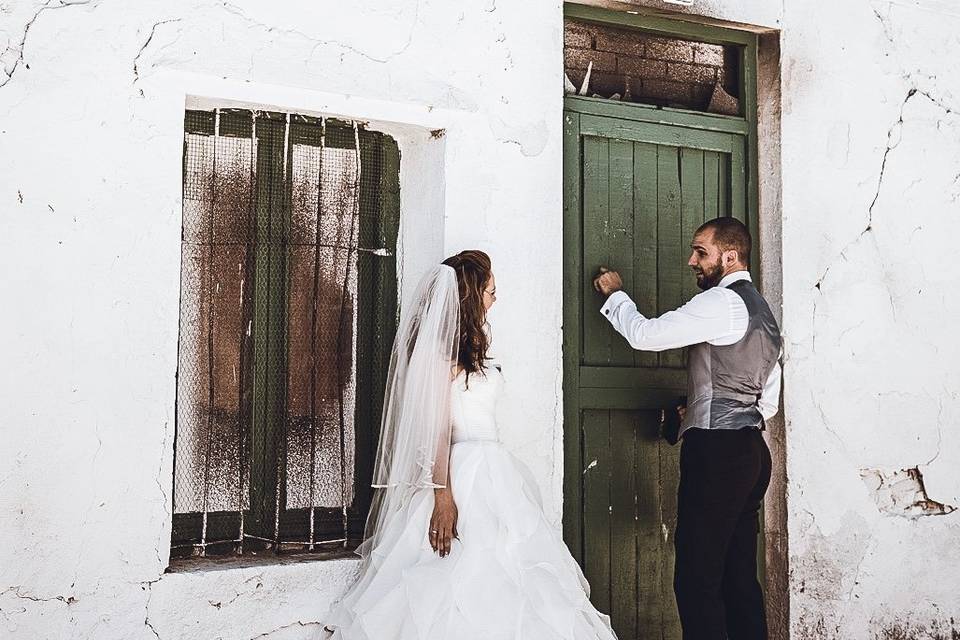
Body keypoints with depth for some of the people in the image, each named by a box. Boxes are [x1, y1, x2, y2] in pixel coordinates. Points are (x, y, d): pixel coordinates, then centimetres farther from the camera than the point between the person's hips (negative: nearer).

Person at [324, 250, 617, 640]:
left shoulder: (469, 347, 18)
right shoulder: (440, 344, -9)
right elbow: (434, 425, -15)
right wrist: (443, 495, -20)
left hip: (490, 476, 9)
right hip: (461, 477, -9)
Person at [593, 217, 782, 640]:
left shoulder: (721, 301, -9)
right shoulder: (761, 311, 21)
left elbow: (644, 334, -11)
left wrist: (615, 293, 6)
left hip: (716, 451, -10)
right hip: (751, 451, 10)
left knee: (696, 578, -7)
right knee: (739, 575, 12)